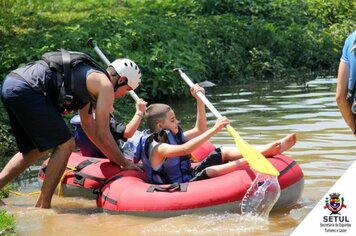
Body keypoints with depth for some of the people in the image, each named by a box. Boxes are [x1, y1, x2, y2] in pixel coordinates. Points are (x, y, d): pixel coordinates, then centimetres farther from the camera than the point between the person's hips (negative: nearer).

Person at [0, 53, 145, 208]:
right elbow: (102, 134, 2)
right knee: (65, 145, -1)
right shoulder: (105, 85, 2)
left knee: (36, 149, 22)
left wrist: (113, 157, 40)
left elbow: (88, 123, 37)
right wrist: (125, 163, 13)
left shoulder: (89, 77, 29)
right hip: (26, 90, -10)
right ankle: (42, 207, 0)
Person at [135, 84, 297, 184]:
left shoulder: (172, 137, 11)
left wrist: (199, 100, 11)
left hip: (190, 176, 10)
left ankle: (270, 149, -12)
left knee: (224, 152, 1)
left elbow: (200, 129, 19)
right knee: (210, 171, -35)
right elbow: (185, 149, -37)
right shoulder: (156, 148, -21)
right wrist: (215, 130, -41)